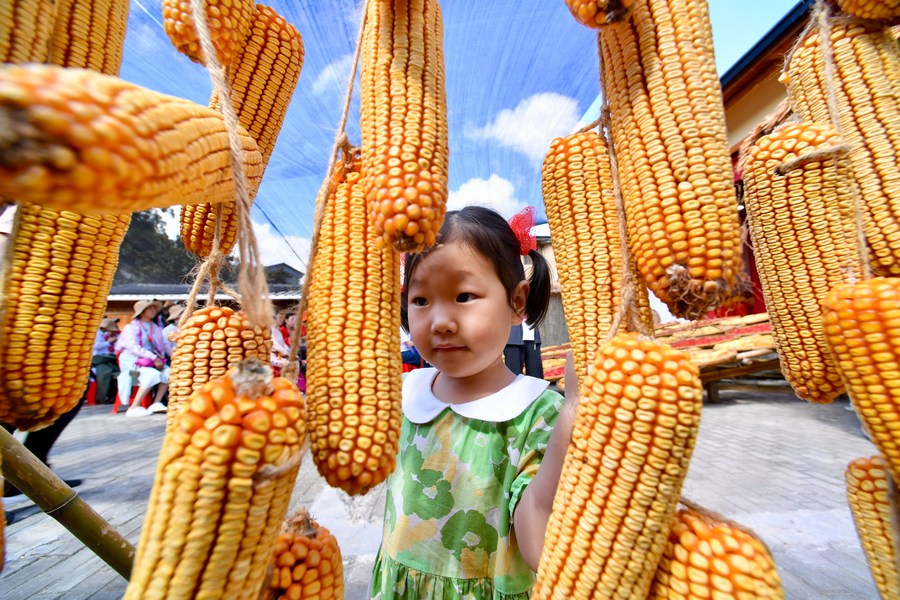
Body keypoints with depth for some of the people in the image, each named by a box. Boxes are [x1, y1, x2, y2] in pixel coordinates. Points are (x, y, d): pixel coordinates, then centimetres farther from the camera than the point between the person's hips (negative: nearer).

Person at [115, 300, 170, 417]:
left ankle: (156, 403, -16)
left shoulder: (155, 327, 15)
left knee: (168, 372, -20)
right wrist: (154, 358, -24)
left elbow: (161, 346, 14)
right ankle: (134, 407, -25)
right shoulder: (132, 327, -3)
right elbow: (133, 347, -16)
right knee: (153, 374, -32)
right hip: (132, 360, -6)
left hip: (150, 360, 6)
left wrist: (160, 357, -8)